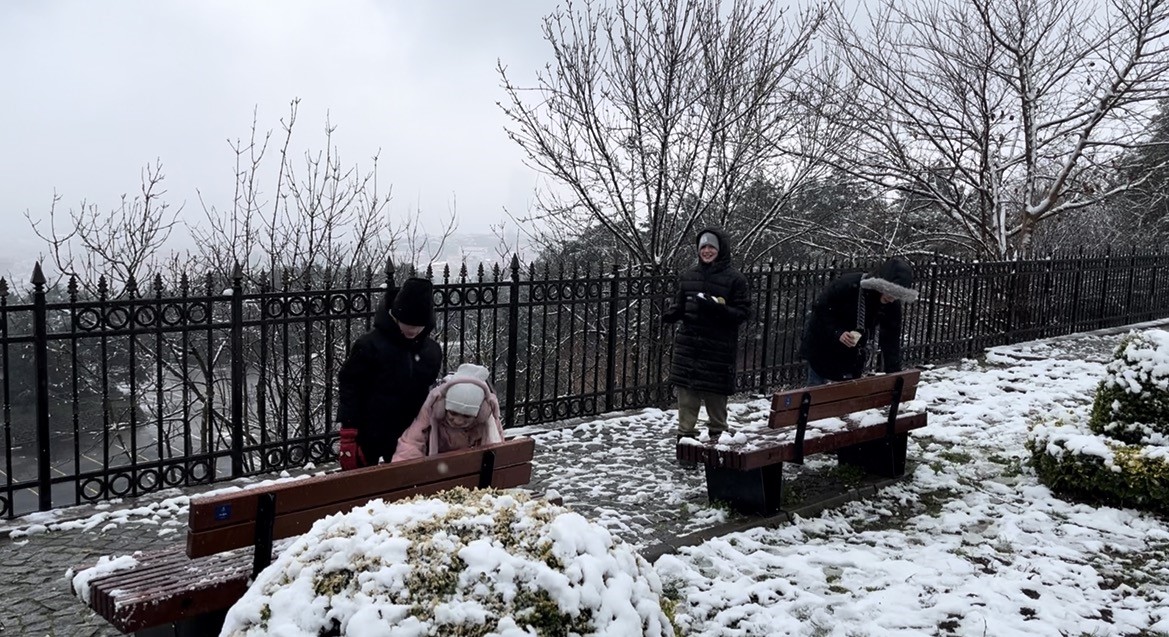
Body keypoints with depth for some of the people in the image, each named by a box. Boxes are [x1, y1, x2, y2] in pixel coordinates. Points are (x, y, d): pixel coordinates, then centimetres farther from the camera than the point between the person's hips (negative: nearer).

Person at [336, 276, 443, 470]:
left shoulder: (432, 351, -1)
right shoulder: (369, 345, -15)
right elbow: (349, 387, -11)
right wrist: (348, 437, -12)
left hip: (408, 437, 4)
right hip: (368, 436, -4)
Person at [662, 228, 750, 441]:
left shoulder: (734, 278, -3)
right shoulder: (688, 275, 9)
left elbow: (742, 311, -6)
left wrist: (718, 309, -22)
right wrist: (671, 314, -4)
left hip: (718, 347, -4)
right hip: (688, 343, 4)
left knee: (715, 392, 4)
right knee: (686, 390, 4)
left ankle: (717, 435, 20)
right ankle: (685, 434, 14)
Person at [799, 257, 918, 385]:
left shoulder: (893, 305, -16)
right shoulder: (847, 285, -31)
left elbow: (891, 340, -11)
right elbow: (819, 309, -23)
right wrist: (837, 333, -36)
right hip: (822, 346, -4)